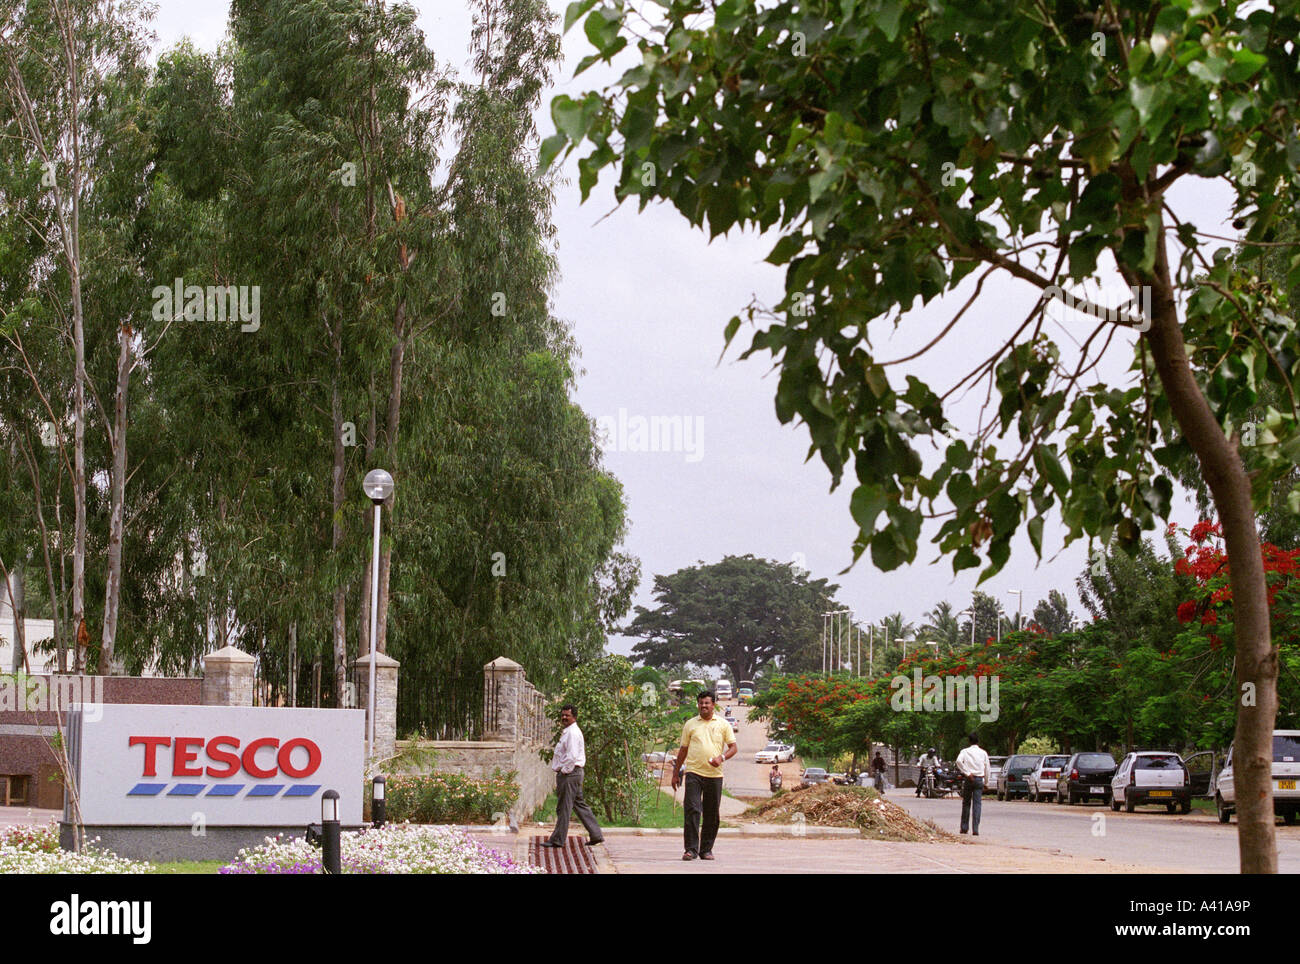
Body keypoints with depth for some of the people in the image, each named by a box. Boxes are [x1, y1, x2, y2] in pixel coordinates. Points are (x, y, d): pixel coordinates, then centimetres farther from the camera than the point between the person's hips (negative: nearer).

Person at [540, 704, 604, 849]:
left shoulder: (573, 733, -14)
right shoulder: (567, 732, 19)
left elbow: (572, 756, -22)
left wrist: (564, 771, -16)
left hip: (569, 773, -11)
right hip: (572, 773, 11)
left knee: (563, 807, -5)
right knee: (579, 805, 13)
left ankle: (557, 840, 0)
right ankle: (596, 835, 15)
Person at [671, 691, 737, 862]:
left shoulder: (723, 724, 9)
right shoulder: (690, 724, 11)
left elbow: (733, 747, 7)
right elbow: (683, 749, 15)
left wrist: (722, 757, -14)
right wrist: (676, 773, 13)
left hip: (714, 775, 1)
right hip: (693, 772, -1)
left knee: (712, 814, 5)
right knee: (692, 810, -12)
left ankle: (706, 849, 15)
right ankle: (691, 849, -11)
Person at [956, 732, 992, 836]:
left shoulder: (965, 751, 3)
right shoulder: (983, 753, 5)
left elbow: (959, 761, -16)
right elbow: (987, 768, 7)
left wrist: (967, 773, -12)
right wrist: (986, 781, 17)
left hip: (968, 779, 0)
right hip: (979, 779, 0)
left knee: (966, 803, 10)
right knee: (977, 804, -2)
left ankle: (964, 828, 12)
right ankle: (975, 829, -8)